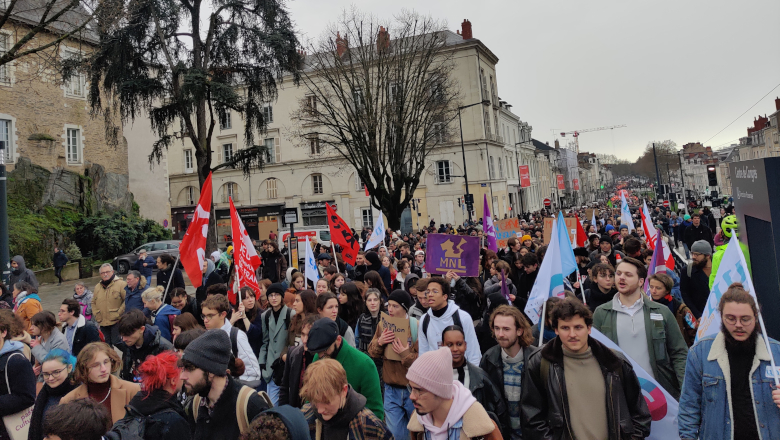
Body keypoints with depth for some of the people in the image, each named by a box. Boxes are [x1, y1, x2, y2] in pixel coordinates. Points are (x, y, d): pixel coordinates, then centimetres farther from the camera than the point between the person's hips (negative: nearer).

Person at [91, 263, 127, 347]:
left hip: (116, 322, -6)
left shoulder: (121, 284, -8)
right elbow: (93, 303, 23)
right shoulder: (97, 287, 15)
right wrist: (96, 315, 9)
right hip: (103, 323, 7)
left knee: (117, 343, -8)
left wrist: (118, 314, -15)